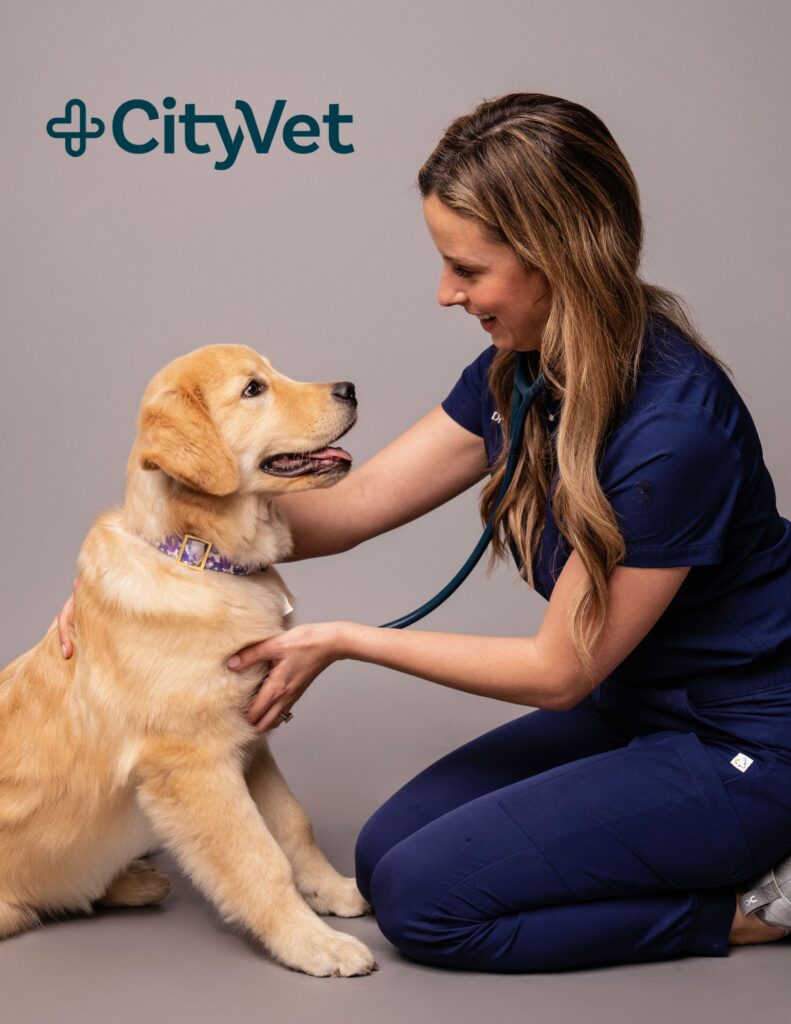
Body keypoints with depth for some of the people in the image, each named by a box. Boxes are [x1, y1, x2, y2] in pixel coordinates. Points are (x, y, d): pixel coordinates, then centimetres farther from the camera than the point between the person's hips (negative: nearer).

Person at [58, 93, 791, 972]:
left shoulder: (673, 428, -31)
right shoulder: (523, 369, -5)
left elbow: (560, 670, -21)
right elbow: (351, 505, 0)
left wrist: (342, 642, -14)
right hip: (626, 707, 8)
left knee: (424, 899, -12)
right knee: (387, 853, 6)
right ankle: (707, 859, 12)